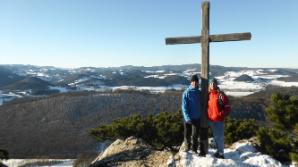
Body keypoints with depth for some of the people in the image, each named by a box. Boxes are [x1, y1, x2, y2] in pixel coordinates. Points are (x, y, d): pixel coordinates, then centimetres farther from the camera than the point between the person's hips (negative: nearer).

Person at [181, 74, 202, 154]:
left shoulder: (200, 93, 4)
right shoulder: (186, 93, -7)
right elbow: (184, 106, -12)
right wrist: (187, 117, -20)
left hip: (197, 118, 2)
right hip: (188, 118, -2)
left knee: (195, 135, 8)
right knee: (187, 134, 9)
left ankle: (194, 148, 26)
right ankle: (187, 147, 31)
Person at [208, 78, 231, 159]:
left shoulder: (221, 94, -10)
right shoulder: (208, 94, 5)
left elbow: (228, 107, -9)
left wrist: (221, 114, -15)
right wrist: (208, 115, 8)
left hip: (219, 120, -6)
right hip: (211, 120, 6)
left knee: (220, 137, 0)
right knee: (215, 136, 17)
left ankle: (221, 153, 11)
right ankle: (218, 151, 31)